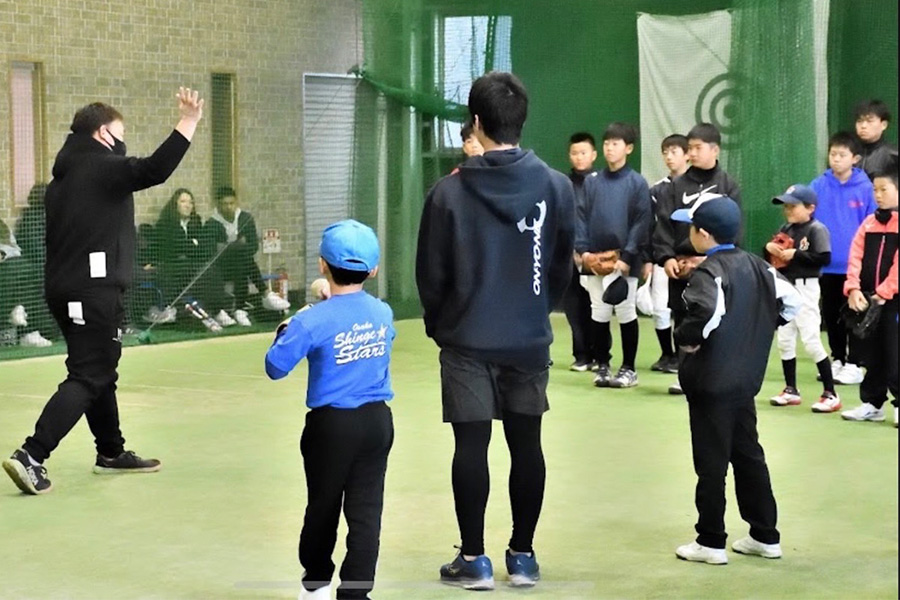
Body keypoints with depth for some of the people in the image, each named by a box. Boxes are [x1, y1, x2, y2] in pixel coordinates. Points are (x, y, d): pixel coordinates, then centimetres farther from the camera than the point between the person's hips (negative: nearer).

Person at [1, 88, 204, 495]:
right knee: (89, 377, -8)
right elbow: (154, 171, -27)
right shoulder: (102, 167, -9)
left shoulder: (64, 177, 16)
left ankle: (112, 452, 30)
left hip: (66, 287, 9)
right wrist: (188, 124, -29)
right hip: (95, 289, -9)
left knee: (100, 371, 19)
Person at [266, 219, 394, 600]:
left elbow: (275, 367, -13)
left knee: (323, 506, 16)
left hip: (332, 425, -3)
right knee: (366, 510, 3)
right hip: (378, 420, 3)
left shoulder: (313, 321, -16)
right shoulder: (384, 313, 0)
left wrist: (284, 333, 5)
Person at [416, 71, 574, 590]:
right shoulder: (557, 187, -5)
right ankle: (523, 556, 17)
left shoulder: (450, 192, -11)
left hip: (468, 341, -2)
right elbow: (563, 267, 3)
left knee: (472, 446, 4)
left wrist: (441, 324, 14)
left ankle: (474, 560, 10)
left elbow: (430, 273, -4)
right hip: (530, 340, 2)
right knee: (527, 445, 10)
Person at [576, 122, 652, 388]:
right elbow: (581, 218, 5)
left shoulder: (637, 183, -2)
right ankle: (602, 366, 18)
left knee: (626, 314, 5)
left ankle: (628, 368, 14)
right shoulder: (592, 183, 8)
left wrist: (628, 256, -15)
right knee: (599, 315, 8)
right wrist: (583, 250, -8)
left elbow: (642, 222, -7)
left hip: (625, 261, -3)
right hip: (595, 261, 3)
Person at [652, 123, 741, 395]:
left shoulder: (728, 186, 3)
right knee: (683, 321, 8)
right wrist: (666, 256, -11)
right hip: (680, 265, 2)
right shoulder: (677, 186, 7)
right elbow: (664, 224, 1)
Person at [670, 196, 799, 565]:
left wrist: (685, 339, -19)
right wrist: (759, 330, 12)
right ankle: (765, 535, 22)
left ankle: (711, 542, 7)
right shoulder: (755, 265, 8)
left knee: (711, 462, 0)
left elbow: (706, 312, -36)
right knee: (748, 454, 16)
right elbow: (790, 301, 11)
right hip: (746, 378, 8)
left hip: (710, 381, -8)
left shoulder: (708, 272, -17)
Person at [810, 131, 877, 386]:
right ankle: (837, 359, 30)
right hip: (826, 265, 3)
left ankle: (854, 365, 17)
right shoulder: (818, 186, -5)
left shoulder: (865, 188, -10)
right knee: (830, 315, 15)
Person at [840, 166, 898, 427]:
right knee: (873, 353, 12)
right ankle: (872, 403, 19)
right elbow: (856, 257, 2)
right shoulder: (869, 223, 10)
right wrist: (854, 289, -11)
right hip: (868, 299, 5)